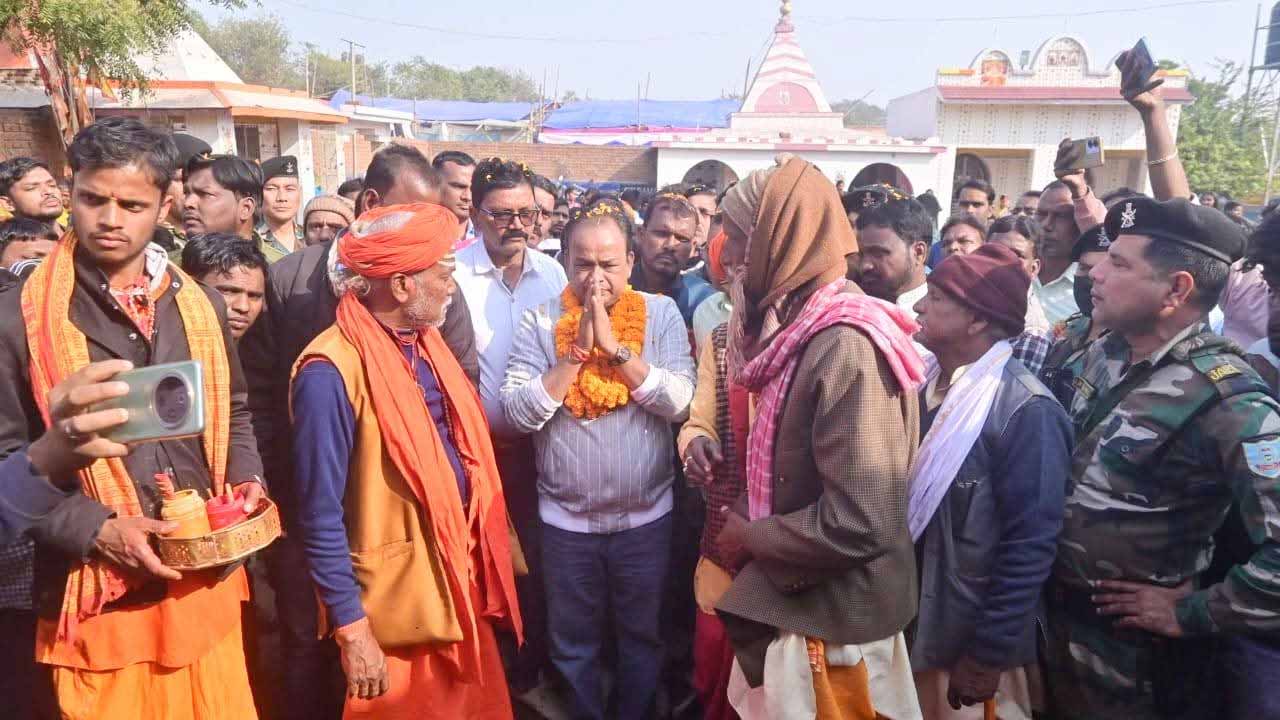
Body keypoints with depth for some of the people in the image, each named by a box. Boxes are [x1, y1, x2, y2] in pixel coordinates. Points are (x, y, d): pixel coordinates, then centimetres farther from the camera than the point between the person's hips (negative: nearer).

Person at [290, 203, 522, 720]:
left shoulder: (425, 342, 5)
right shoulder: (333, 370, -21)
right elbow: (321, 518, -19)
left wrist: (484, 560, 12)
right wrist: (352, 630, -17)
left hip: (463, 583, 8)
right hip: (399, 612, -7)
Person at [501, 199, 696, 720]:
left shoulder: (661, 313, -6)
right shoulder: (540, 321, -5)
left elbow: (679, 402, -15)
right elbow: (519, 413, -14)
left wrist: (615, 345, -21)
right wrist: (578, 350, -21)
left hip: (645, 515, 0)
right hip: (566, 519, 0)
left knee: (641, 638, 20)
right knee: (573, 645, 18)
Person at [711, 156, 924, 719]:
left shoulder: (846, 347, -26)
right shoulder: (802, 328, 4)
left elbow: (857, 523, -30)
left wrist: (749, 537, -16)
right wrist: (745, 520, 0)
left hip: (833, 617, -8)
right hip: (794, 599, 8)